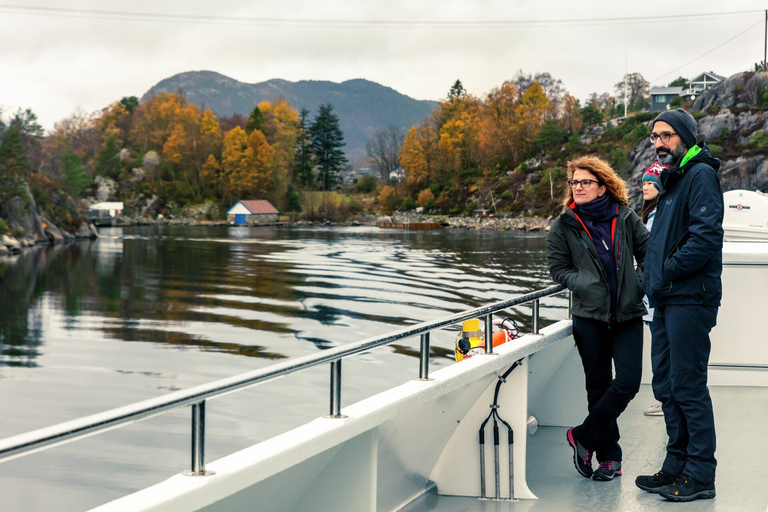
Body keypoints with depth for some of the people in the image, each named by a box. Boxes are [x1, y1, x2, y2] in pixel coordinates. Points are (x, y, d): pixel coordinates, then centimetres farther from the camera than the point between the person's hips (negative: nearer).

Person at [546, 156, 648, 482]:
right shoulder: (564, 226, 3)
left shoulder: (626, 218, 4)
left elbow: (648, 253, 10)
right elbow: (557, 268, 5)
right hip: (589, 316, 0)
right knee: (599, 385, 5)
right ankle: (609, 455, 17)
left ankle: (583, 436, 8)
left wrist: (644, 285, -3)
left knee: (628, 382, -9)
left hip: (628, 313, 1)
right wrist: (584, 284, -10)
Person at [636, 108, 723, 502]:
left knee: (688, 386, -6)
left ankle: (700, 474, 2)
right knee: (666, 385, 13)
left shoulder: (700, 175, -10)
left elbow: (706, 236, -22)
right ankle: (677, 466, 22)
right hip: (667, 300, 10)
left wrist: (665, 274, -15)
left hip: (690, 298, -10)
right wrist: (652, 280, 10)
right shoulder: (671, 179, 20)